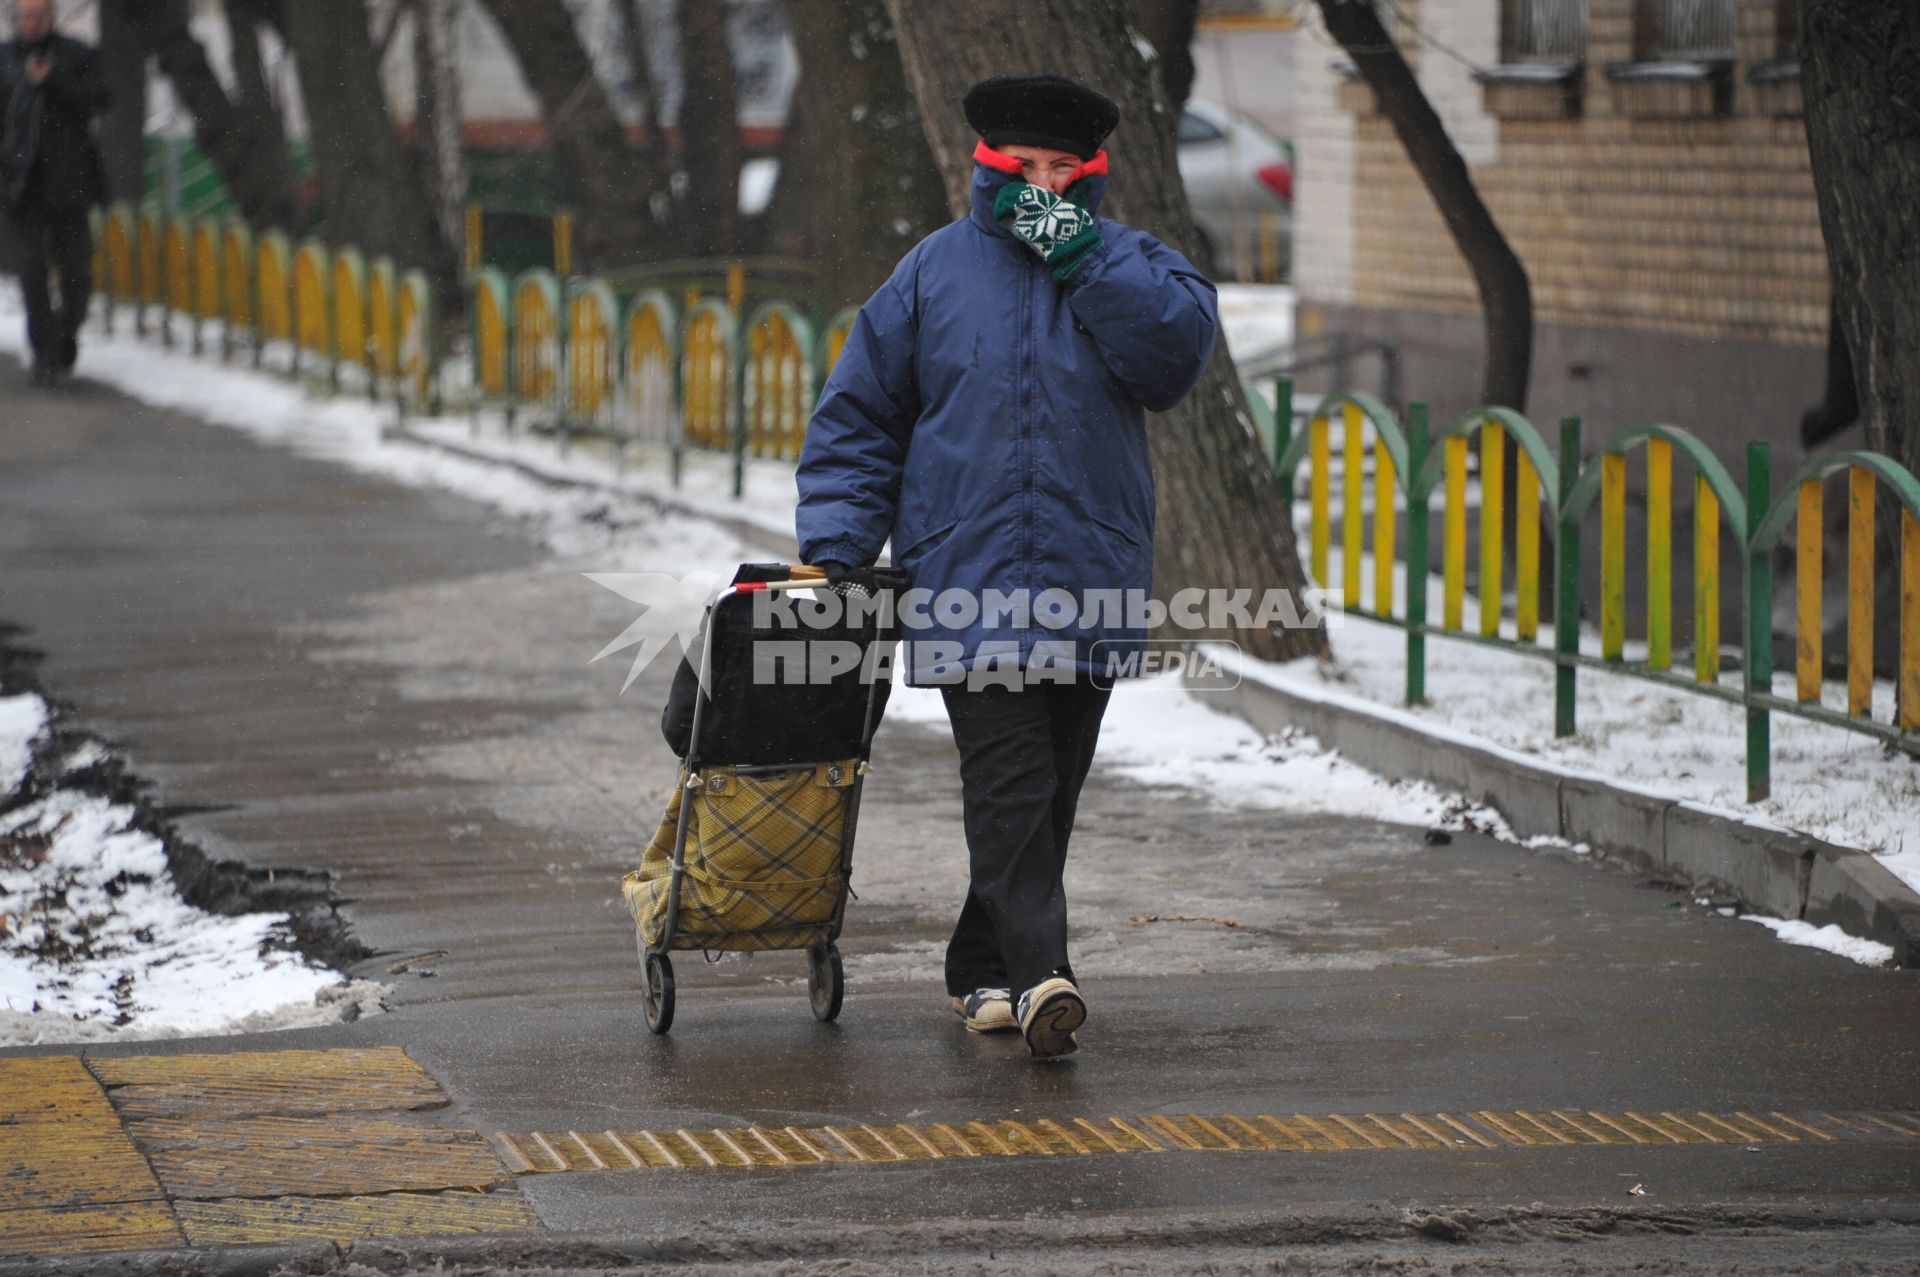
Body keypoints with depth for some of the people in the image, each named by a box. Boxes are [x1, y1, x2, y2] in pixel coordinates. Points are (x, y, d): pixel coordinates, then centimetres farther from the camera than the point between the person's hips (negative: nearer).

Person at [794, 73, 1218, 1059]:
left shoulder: (1129, 266, 7)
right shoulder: (937, 270, 6)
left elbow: (1178, 349, -14)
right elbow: (858, 412, 8)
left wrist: (1082, 248, -15)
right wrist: (837, 543, -2)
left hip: (1090, 590, 2)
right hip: (969, 584, -2)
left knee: (1046, 793, 9)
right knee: (1008, 784, -13)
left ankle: (982, 969, 22)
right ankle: (1038, 975, -20)